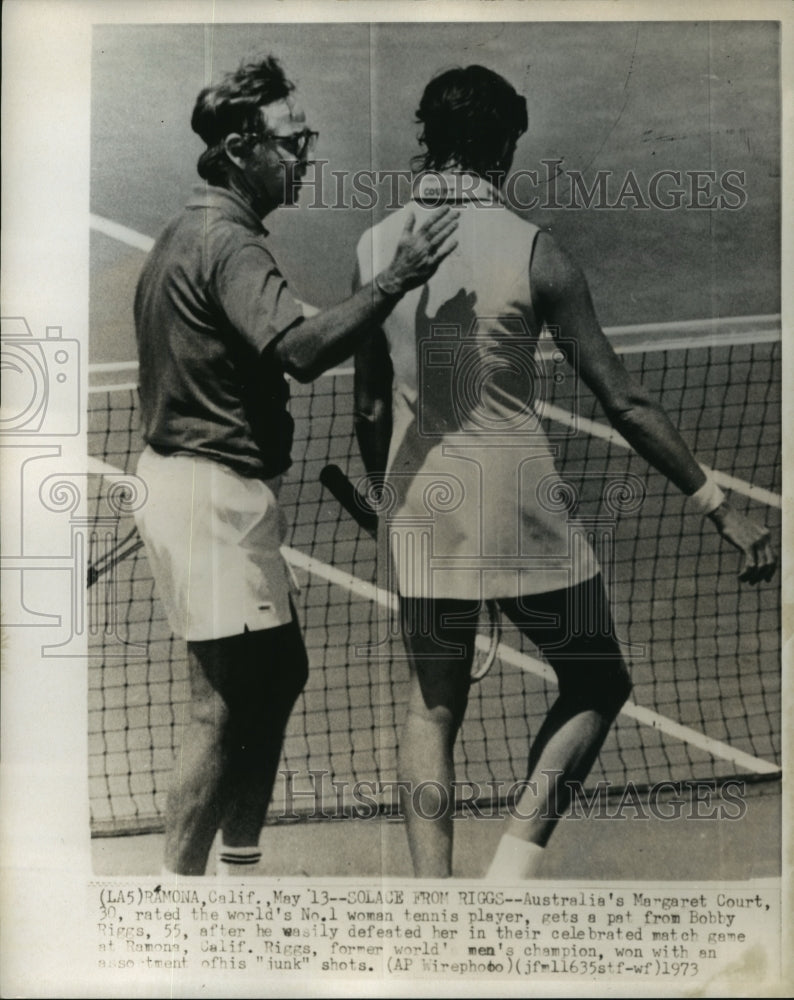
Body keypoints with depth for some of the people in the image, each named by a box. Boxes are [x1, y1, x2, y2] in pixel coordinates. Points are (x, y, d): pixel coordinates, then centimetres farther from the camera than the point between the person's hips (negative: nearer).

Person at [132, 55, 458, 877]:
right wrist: (396, 280, -35)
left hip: (198, 480, 11)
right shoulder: (227, 243, -16)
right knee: (226, 705, -6)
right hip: (215, 492, -11)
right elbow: (300, 350, -33)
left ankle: (238, 864, 29)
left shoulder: (191, 232, 17)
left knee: (278, 675, 17)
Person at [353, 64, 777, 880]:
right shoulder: (532, 252, -10)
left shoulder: (375, 247, 1)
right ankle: (515, 859, 6)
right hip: (521, 514, -4)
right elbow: (623, 403, -11)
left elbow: (369, 409, 8)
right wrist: (719, 506, -4)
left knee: (431, 709, 16)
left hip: (422, 514, 4)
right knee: (596, 686, 16)